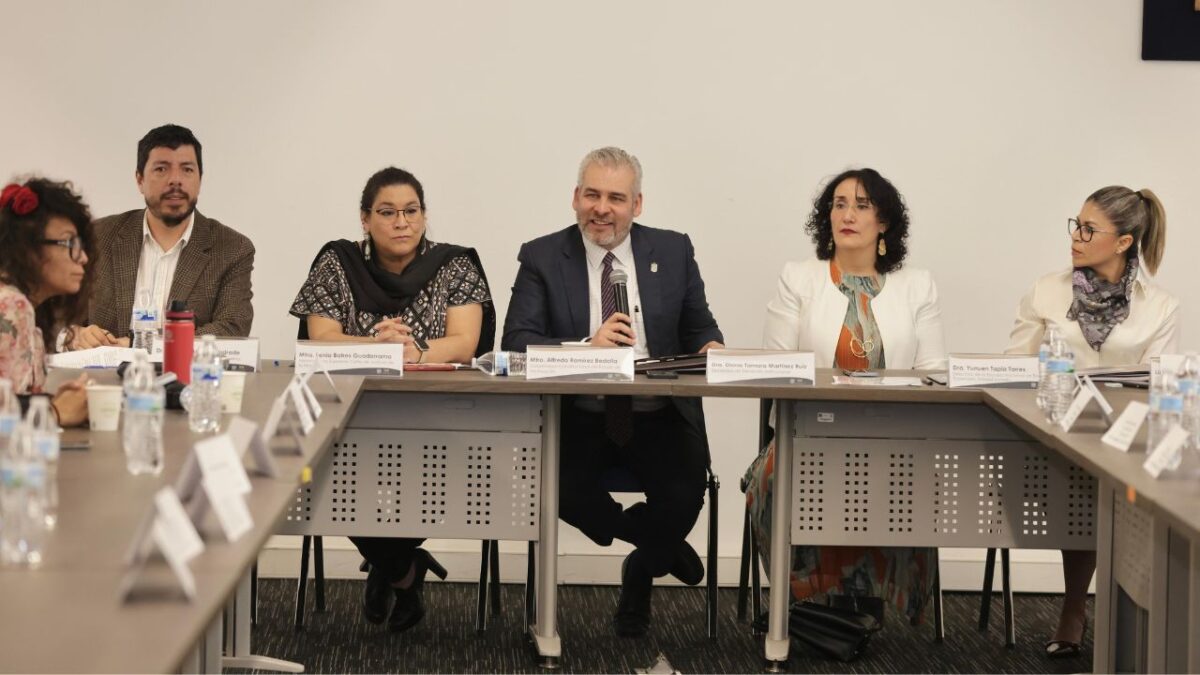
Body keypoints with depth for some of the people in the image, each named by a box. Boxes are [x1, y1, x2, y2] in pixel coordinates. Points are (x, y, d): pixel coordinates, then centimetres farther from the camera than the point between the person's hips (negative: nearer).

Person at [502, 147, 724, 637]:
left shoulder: (673, 251, 9)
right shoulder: (542, 258, 3)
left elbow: (699, 327, 13)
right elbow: (516, 341, -6)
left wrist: (709, 349, -12)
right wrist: (586, 347, -22)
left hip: (659, 418, 1)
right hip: (579, 419, -1)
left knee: (683, 495, -26)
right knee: (556, 488, -29)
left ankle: (640, 571, 12)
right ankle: (658, 545, 3)